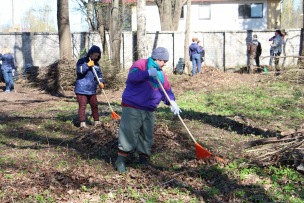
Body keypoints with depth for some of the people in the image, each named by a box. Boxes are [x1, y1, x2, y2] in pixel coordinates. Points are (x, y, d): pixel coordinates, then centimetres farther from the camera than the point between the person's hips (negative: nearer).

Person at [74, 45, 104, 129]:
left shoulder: (96, 64, 11)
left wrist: (101, 82, -1)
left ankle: (96, 121, 19)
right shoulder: (82, 61, -6)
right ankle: (82, 123, -5)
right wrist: (87, 65, -22)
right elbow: (79, 70, -22)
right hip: (82, 89, -6)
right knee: (82, 105, -6)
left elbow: (99, 74, 16)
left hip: (92, 90, 6)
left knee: (94, 105, 10)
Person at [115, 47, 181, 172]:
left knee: (147, 136, 12)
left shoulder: (161, 74, 14)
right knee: (129, 134, -9)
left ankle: (144, 159, 26)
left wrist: (172, 102, -3)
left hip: (149, 110, 8)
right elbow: (132, 76, -26)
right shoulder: (141, 64, -8)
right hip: (132, 107, -7)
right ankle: (121, 160, 0)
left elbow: (167, 89, 14)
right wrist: (148, 73, -37)